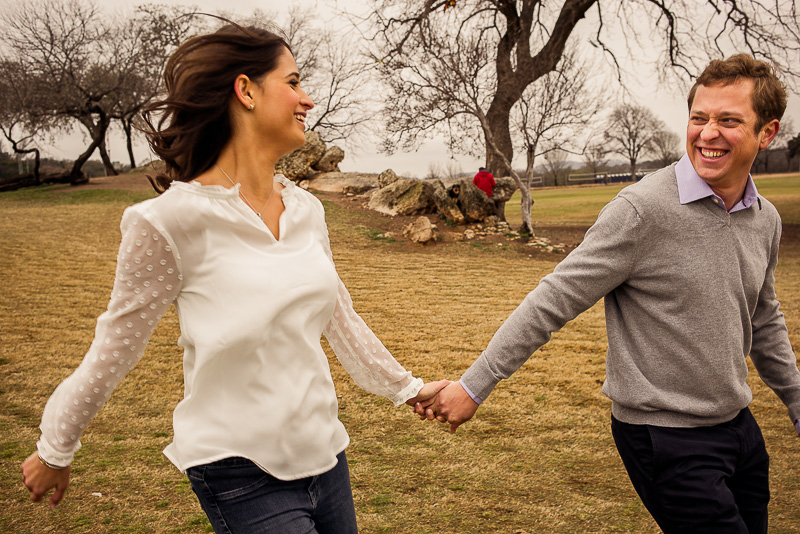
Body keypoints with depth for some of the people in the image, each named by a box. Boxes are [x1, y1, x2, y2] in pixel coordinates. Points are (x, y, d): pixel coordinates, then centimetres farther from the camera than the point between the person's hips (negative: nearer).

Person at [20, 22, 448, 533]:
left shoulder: (306, 209, 3)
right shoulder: (172, 219, -16)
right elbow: (116, 344, -5)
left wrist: (405, 387, 23)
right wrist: (55, 451, 6)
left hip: (324, 454, 6)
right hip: (241, 475, -6)